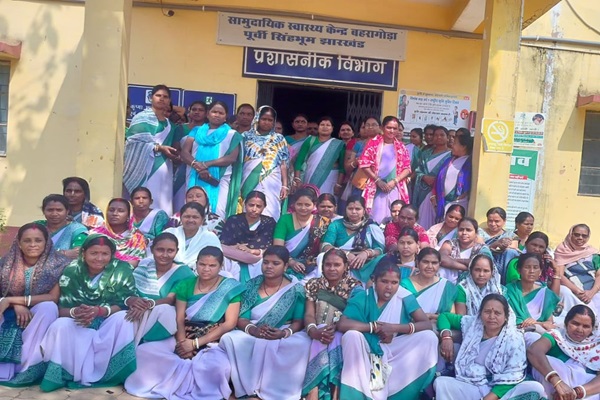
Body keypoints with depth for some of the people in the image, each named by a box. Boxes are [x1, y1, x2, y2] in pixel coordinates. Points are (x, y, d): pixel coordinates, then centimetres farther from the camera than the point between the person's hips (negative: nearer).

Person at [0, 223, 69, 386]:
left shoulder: (57, 264, -11)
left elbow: (53, 298, -17)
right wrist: (16, 305, -26)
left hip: (37, 317, -2)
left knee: (48, 307, -34)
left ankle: (29, 366, -26)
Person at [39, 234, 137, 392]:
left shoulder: (122, 270, -11)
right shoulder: (71, 271, -7)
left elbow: (126, 305, -14)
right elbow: (61, 309, -9)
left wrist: (99, 311, -33)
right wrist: (75, 312, -33)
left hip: (110, 324, -1)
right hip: (78, 325, 1)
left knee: (124, 319, -31)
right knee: (60, 325, -29)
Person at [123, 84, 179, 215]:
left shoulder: (169, 125, 20)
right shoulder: (142, 117, 1)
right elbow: (134, 142, -10)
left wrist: (172, 154, 3)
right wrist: (158, 148, -15)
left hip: (163, 170, 6)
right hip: (145, 168, -6)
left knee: (162, 206, 1)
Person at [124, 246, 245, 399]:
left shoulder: (230, 287, -4)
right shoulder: (186, 285, 7)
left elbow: (230, 323, -10)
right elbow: (179, 319, 3)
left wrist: (195, 343, -14)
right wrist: (182, 343, -18)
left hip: (214, 343, -4)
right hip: (184, 340, 4)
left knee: (216, 366, -37)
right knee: (144, 351, -17)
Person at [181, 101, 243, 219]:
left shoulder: (231, 135, 8)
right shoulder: (197, 131, 15)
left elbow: (232, 157, -5)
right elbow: (184, 152, 6)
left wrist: (207, 164, -15)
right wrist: (196, 165, -15)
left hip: (219, 181, -2)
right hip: (196, 179, 2)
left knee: (216, 213, -12)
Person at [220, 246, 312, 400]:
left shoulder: (295, 290, -1)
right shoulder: (251, 285, 4)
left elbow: (299, 322, -5)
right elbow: (241, 319, -2)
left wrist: (284, 333, -26)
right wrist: (253, 330, -25)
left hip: (284, 337, -1)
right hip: (251, 335, 2)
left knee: (303, 343, -34)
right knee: (229, 339, -29)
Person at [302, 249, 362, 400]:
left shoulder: (354, 286, 4)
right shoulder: (314, 284, 10)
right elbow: (309, 314, 1)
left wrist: (335, 328, -24)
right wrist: (313, 331, -23)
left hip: (342, 334, -1)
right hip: (319, 334, 2)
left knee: (334, 347, -35)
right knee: (319, 348, -33)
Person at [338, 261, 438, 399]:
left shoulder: (404, 297, -5)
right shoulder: (362, 298, -10)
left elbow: (427, 324, -12)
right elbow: (342, 324, -21)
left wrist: (394, 328, -23)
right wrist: (375, 327, -22)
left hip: (395, 353, 2)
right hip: (367, 351, -2)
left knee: (429, 337, -19)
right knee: (352, 335, -32)